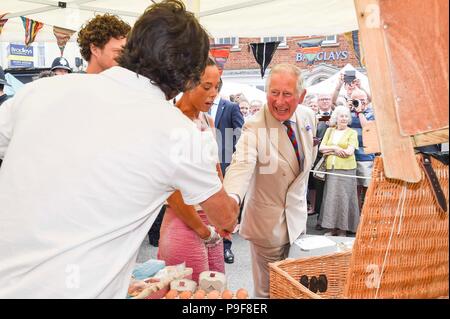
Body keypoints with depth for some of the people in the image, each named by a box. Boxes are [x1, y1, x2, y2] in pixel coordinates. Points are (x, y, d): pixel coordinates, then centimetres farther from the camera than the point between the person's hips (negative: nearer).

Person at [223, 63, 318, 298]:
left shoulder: (308, 116, -5)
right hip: (268, 220, -6)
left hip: (297, 212, 6)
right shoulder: (254, 128, -25)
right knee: (268, 289, 11)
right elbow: (241, 165, -42)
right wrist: (231, 198, -61)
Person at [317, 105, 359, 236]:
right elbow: (321, 148, 6)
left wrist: (331, 150, -6)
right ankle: (332, 227, 13)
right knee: (330, 197, 5)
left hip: (346, 169, -4)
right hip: (331, 168, 4)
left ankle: (343, 229, 6)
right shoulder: (329, 130, 14)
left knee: (343, 197, -3)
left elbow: (349, 152, -9)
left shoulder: (352, 133, 3)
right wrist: (335, 148, -9)